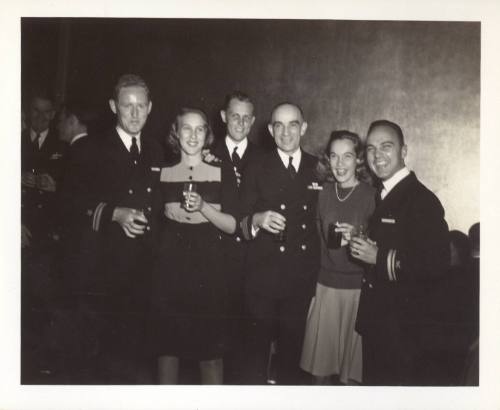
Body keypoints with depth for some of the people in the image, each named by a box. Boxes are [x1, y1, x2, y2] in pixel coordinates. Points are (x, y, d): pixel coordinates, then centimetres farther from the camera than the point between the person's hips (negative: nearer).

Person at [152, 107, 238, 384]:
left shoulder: (221, 173, 3)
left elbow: (232, 226, -4)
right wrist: (166, 213, -3)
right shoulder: (163, 174, 8)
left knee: (210, 349, 1)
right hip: (170, 265, 2)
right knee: (167, 343, 8)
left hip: (207, 267, -1)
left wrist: (203, 207, -15)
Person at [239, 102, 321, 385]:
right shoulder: (257, 169, 1)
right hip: (263, 275, -1)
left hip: (303, 277, 2)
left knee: (293, 344, 14)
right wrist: (257, 220, -22)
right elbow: (241, 222, -1)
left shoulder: (320, 169, 6)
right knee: (259, 342, 9)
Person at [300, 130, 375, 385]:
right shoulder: (323, 193, 4)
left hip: (358, 287, -3)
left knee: (353, 358, 8)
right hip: (325, 284, 3)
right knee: (320, 356, 12)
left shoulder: (372, 195, -7)